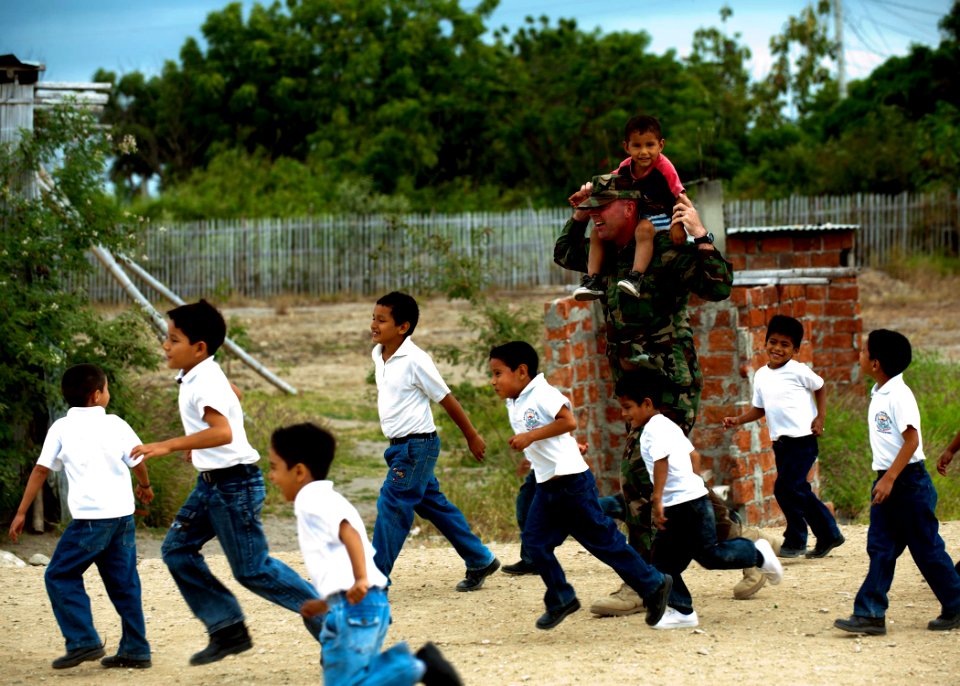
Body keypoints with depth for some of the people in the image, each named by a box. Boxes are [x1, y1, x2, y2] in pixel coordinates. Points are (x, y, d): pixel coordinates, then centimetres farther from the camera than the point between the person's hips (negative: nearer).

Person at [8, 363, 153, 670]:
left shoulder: (62, 428, 2)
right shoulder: (116, 425, 7)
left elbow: (41, 470, 3)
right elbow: (138, 462, 10)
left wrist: (21, 513, 8)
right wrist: (145, 487, 33)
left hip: (90, 517, -4)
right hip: (123, 515, 4)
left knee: (60, 576, 7)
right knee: (124, 583, 11)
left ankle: (83, 642, -3)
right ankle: (135, 650, 11)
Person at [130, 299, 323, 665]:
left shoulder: (205, 384, -22)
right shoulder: (199, 375, 8)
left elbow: (223, 432, -39)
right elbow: (233, 395, 29)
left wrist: (170, 445, -43)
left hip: (234, 484, -10)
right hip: (211, 482, 10)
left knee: (252, 570, -3)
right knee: (177, 549, 7)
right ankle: (227, 628, 10)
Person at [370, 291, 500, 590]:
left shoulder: (415, 361, -18)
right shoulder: (378, 355, 6)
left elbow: (447, 400, -10)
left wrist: (472, 437, -3)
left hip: (417, 446, -9)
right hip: (400, 446, 9)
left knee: (391, 506, -10)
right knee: (433, 504, 14)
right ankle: (480, 560, 26)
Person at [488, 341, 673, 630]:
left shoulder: (542, 394, -16)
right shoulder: (514, 404, 12)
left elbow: (569, 421, -29)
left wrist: (530, 437, -29)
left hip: (571, 481, -9)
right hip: (547, 485, 9)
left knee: (602, 539, -2)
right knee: (535, 541, 0)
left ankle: (653, 585, 10)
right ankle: (561, 599, 11)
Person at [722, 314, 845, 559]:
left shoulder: (798, 371, -8)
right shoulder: (761, 375, 8)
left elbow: (820, 387, 5)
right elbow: (759, 408, 16)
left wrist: (821, 417, -3)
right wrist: (738, 420, 2)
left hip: (802, 440, -7)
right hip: (780, 442, 7)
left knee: (785, 487, -14)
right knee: (799, 491, 12)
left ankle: (795, 540, 0)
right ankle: (828, 534, 26)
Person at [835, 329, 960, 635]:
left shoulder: (899, 395, -17)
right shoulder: (878, 394, 11)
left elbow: (912, 440, -22)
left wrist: (890, 479, -24)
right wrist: (883, 479, 18)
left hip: (908, 481, -9)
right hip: (886, 481, 9)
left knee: (927, 548, 1)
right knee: (881, 549, 3)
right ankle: (870, 614, 0)